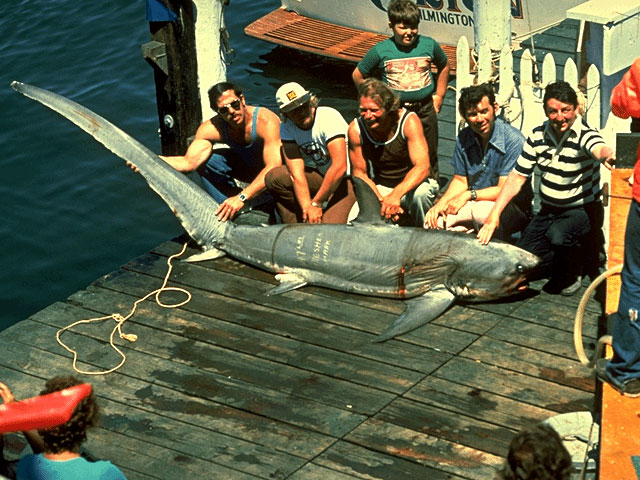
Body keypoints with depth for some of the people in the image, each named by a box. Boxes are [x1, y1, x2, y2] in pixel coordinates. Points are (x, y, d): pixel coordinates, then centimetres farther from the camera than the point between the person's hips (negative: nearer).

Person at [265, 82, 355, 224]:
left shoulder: (329, 117, -21)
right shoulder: (287, 127, -6)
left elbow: (340, 167, -26)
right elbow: (296, 173, -14)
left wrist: (316, 204, -21)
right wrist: (307, 207, -28)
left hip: (345, 179, -5)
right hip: (318, 176, 5)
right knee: (273, 178, -18)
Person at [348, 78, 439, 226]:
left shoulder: (409, 121, -21)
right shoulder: (356, 129, -12)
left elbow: (422, 167, -28)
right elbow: (360, 173, -5)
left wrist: (396, 195, -45)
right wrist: (382, 201, -24)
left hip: (412, 184, -2)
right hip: (380, 188, 3)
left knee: (419, 193, -39)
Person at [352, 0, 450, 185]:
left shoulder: (429, 45, -1)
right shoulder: (380, 51, -7)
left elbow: (444, 66, 19)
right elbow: (358, 75, 5)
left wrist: (439, 95, 14)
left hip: (425, 110, 2)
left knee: (429, 157, 12)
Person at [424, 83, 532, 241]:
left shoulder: (514, 140, -18)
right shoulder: (464, 138, 2)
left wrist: (468, 195, -19)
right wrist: (442, 202, -6)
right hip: (473, 204, 6)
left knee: (482, 211, -38)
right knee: (433, 221, -16)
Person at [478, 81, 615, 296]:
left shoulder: (584, 135, -19)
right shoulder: (538, 135, -2)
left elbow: (600, 149, -45)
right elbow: (517, 177, 2)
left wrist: (608, 155, -72)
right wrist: (494, 214, -8)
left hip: (582, 211, -6)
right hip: (547, 211, 6)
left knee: (558, 236, -37)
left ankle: (572, 273, -2)